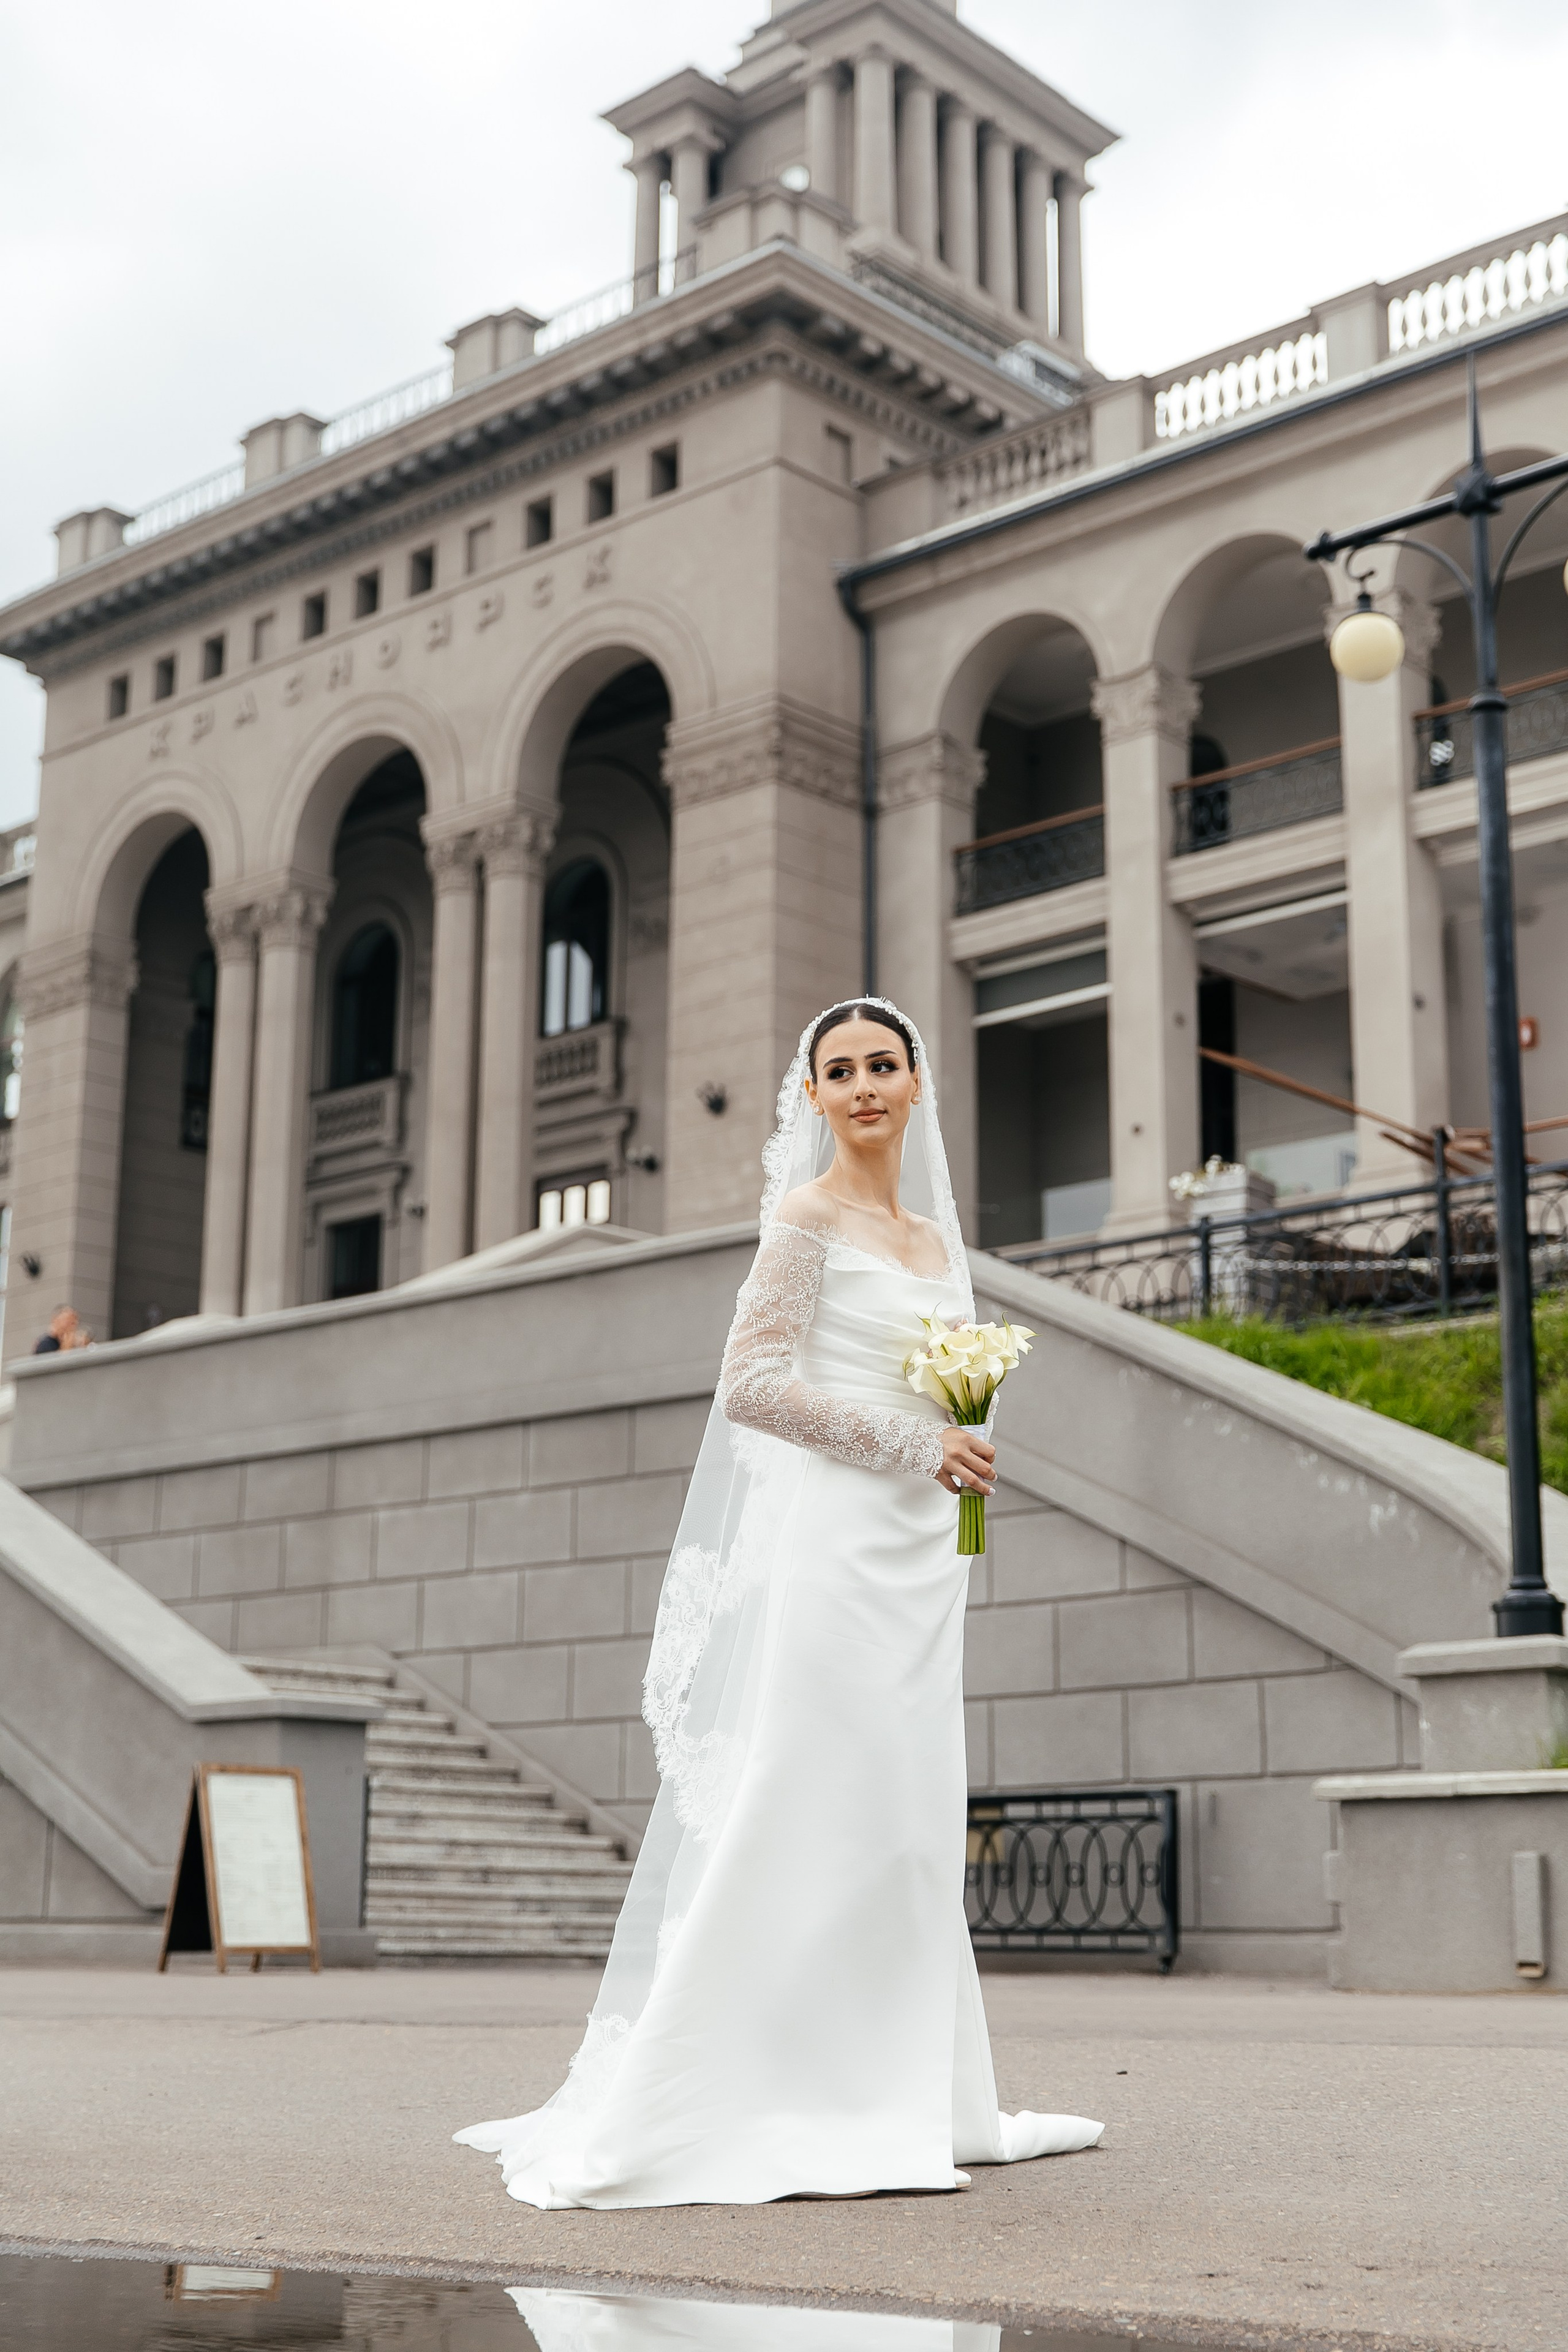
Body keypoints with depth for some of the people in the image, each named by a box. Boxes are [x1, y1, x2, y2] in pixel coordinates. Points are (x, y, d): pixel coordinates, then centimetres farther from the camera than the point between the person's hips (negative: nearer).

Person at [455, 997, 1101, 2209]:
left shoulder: (937, 1235, 18)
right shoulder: (811, 1217, -5)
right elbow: (752, 1385, -13)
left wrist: (962, 1453, 6)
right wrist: (911, 1442, -14)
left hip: (918, 1558, 8)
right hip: (829, 1540, -8)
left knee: (907, 1825, 11)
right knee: (805, 1810, -9)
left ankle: (892, 2099, 20)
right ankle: (678, 2110, -3)